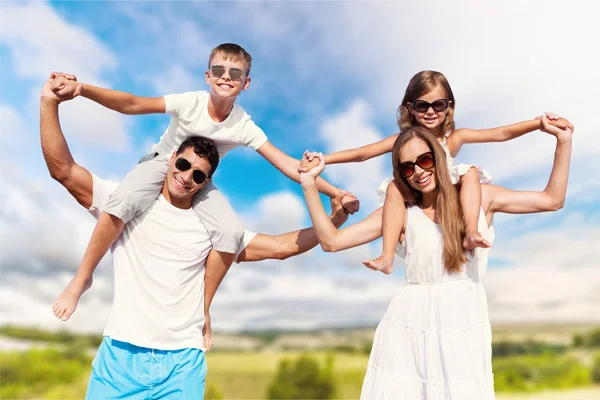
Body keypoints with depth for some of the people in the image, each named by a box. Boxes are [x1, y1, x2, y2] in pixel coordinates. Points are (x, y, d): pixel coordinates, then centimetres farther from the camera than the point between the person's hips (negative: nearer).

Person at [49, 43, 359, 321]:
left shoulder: (244, 126, -19)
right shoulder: (189, 103, -23)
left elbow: (287, 165, -21)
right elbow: (132, 105, -30)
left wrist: (334, 192, -25)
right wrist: (81, 89, -46)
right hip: (162, 163, -1)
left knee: (232, 232, -22)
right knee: (123, 201, -33)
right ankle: (82, 279, -6)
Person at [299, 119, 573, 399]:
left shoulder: (480, 197, 5)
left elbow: (552, 200, 11)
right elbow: (332, 241, -6)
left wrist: (563, 140, 4)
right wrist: (309, 184, -11)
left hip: (465, 332, 2)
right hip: (410, 331, -1)